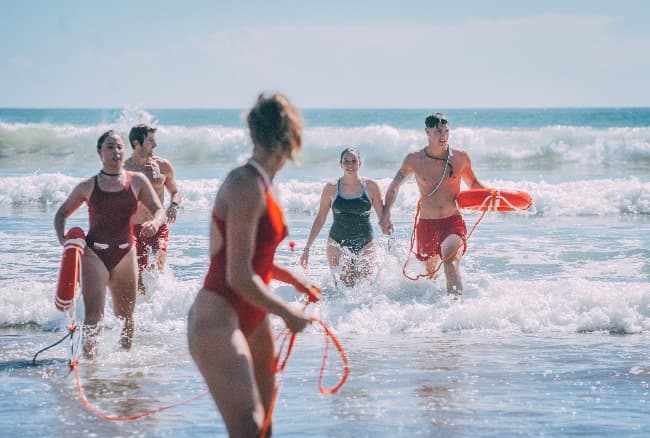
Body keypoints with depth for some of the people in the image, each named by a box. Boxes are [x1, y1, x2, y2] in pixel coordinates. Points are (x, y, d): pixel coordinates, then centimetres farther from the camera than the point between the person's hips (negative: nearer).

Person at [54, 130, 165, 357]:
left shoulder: (137, 181, 5)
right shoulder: (88, 186, 3)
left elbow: (159, 210, 1)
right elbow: (61, 213, 13)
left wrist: (154, 223, -24)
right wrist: (62, 240, -5)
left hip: (125, 253, 2)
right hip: (94, 253, -2)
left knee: (126, 316, 10)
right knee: (93, 314, -15)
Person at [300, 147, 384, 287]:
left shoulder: (371, 186, 1)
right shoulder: (331, 189, 1)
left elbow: (383, 217, 5)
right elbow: (320, 219, 7)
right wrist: (307, 248, 4)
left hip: (365, 245, 1)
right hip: (337, 244, -1)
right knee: (342, 285, -11)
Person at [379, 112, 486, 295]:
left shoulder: (461, 158, 3)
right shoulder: (414, 160, 1)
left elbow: (473, 184, 21)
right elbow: (394, 186, 14)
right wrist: (385, 215, 2)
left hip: (453, 222, -2)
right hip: (426, 225, 2)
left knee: (450, 263, -28)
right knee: (430, 272, 14)